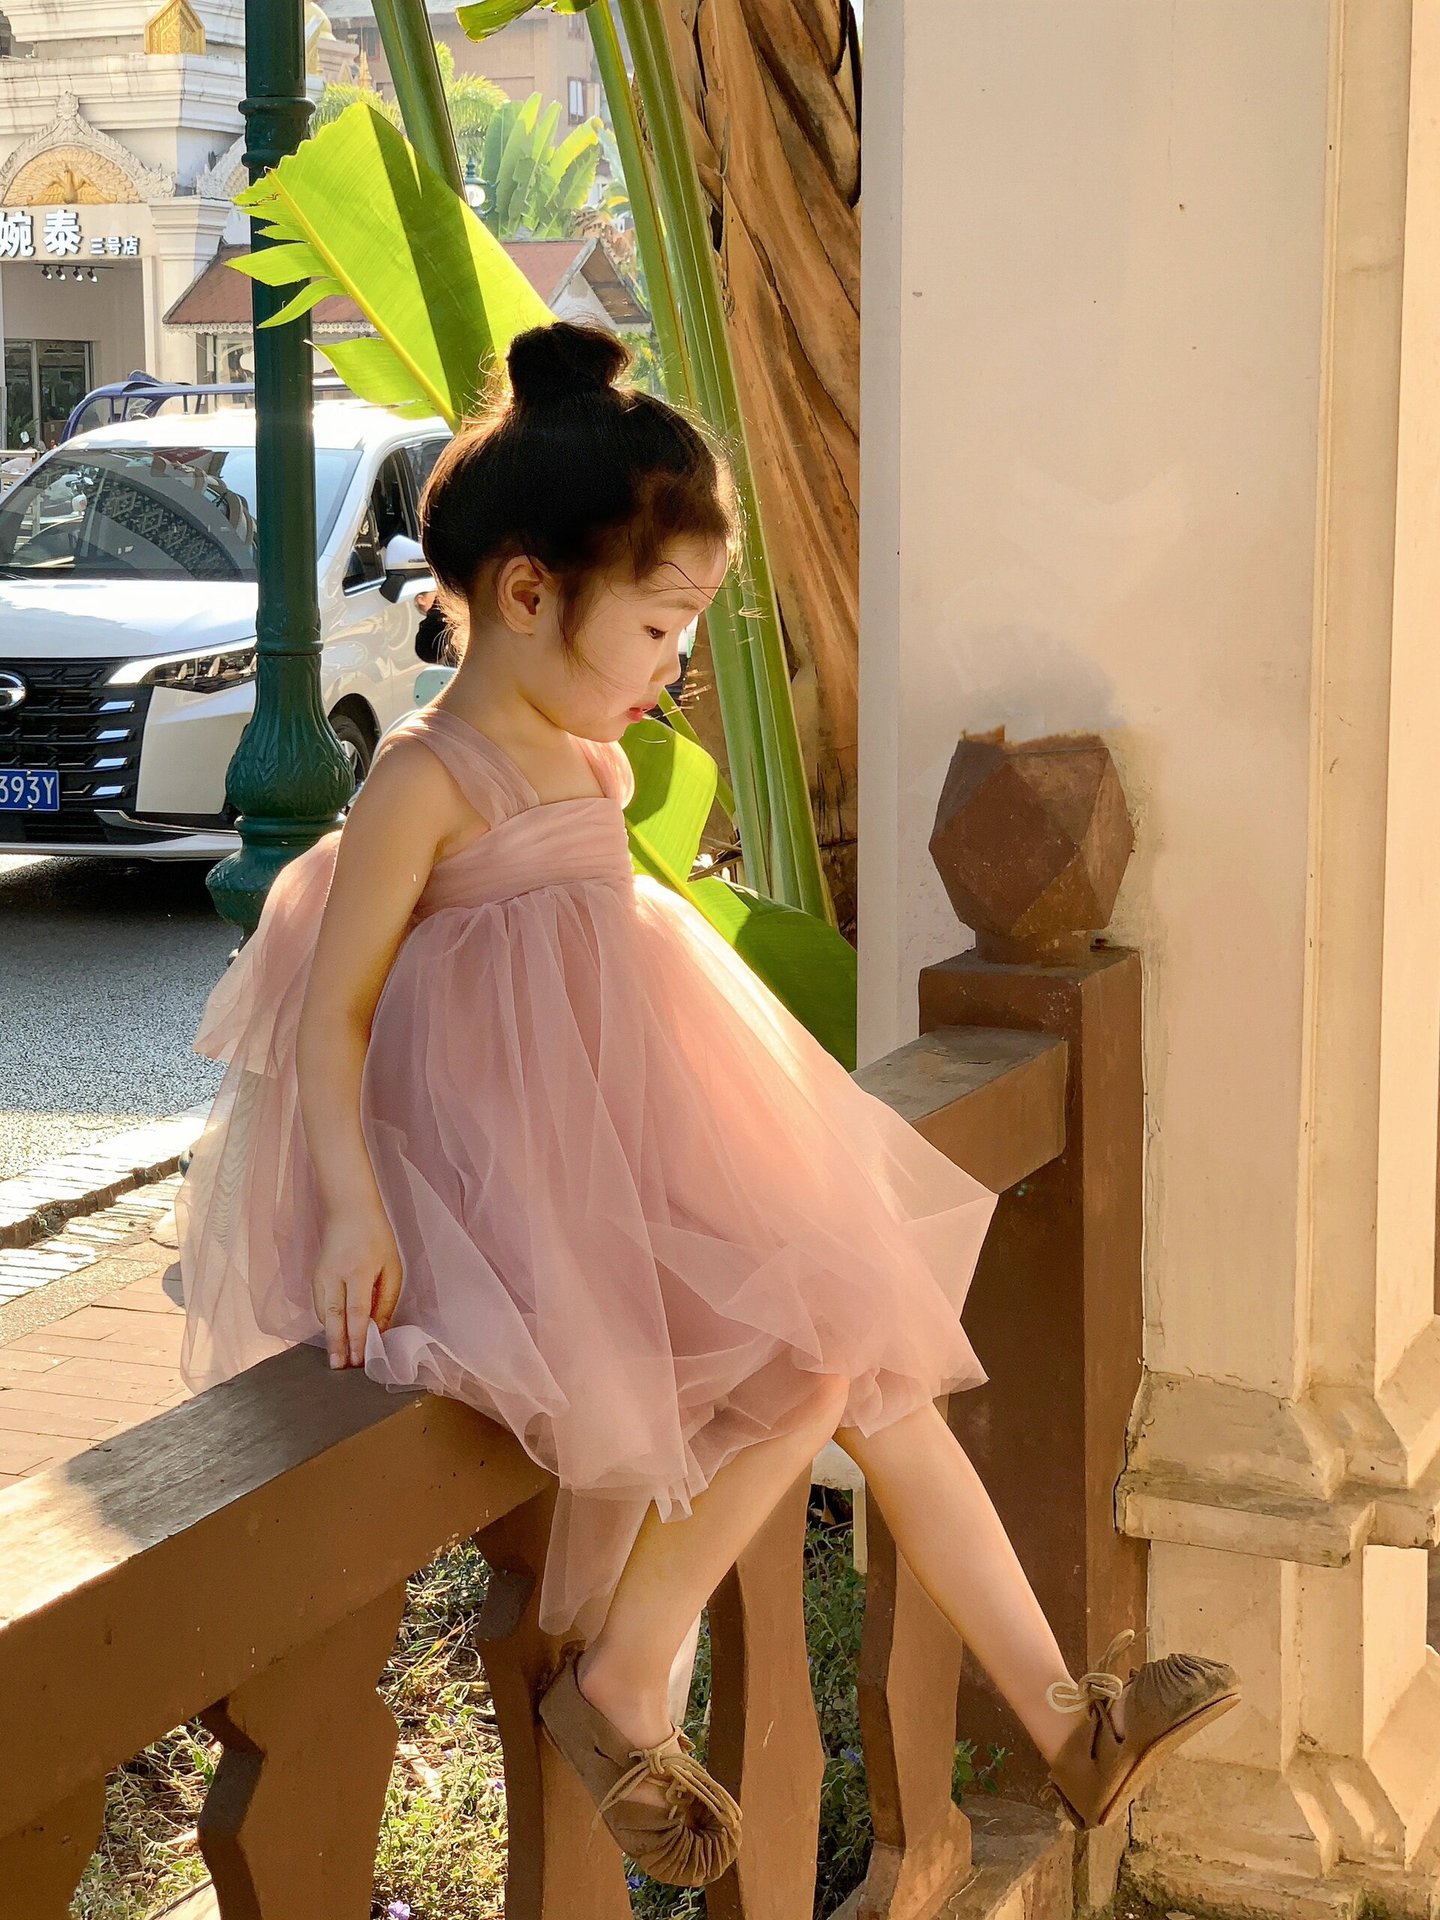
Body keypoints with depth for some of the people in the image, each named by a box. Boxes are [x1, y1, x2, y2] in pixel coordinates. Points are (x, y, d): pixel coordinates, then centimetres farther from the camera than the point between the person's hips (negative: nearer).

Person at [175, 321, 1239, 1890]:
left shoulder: (587, 759, 12)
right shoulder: (427, 778, -13)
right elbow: (333, 1007, -14)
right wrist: (354, 1210, -25)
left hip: (638, 1151, 9)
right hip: (509, 1166, -9)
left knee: (870, 1367, 1)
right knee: (807, 1364, -20)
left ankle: (1062, 1719, 9)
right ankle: (617, 1688, -4)